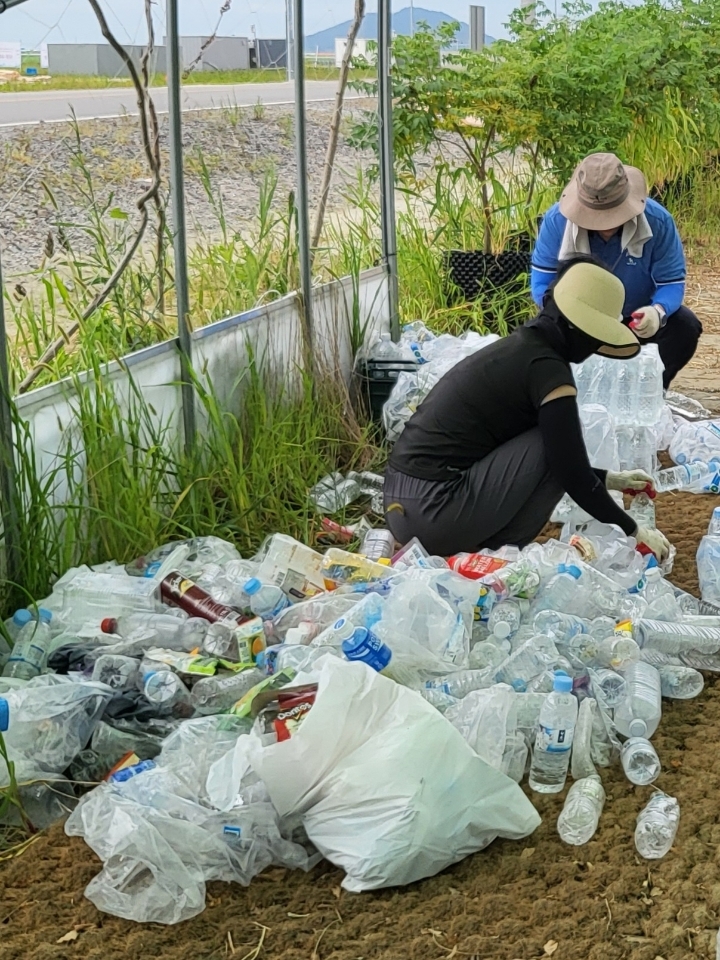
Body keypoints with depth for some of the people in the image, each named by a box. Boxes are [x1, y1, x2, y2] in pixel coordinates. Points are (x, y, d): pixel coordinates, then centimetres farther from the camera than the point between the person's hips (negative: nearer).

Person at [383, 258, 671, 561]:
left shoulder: (519, 346, 15)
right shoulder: (547, 368, -12)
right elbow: (571, 473, -11)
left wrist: (608, 479, 26)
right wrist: (633, 531, 1)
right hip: (433, 512, -9)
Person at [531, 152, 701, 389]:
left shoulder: (658, 221, -24)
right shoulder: (556, 220, -23)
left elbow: (671, 282, -20)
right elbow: (541, 282, -19)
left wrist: (658, 311, -45)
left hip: (636, 318, 0)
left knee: (684, 328, -27)